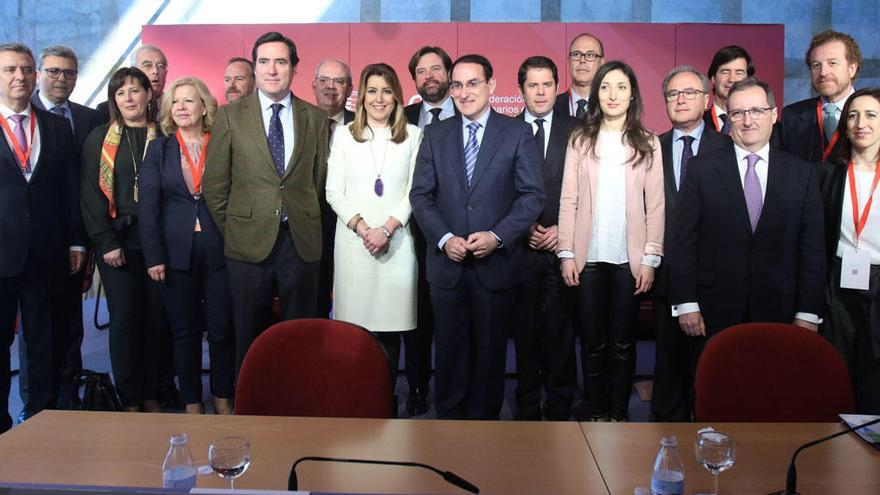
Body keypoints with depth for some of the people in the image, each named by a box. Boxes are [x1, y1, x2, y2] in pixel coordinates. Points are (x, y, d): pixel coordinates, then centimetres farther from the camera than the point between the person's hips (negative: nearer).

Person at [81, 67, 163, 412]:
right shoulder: (99, 139, 6)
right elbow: (91, 194, 2)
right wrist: (106, 242, -7)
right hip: (116, 240, -1)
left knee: (156, 316, 3)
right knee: (124, 318, -1)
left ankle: (152, 395, 14)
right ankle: (129, 399, 9)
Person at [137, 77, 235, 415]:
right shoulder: (159, 149, 6)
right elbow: (147, 206, 2)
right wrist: (154, 256, -5)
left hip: (219, 250, -1)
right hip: (176, 253, 1)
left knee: (222, 329, 3)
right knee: (184, 331, 8)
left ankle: (223, 398, 20)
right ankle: (191, 401, 20)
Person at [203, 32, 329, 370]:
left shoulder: (315, 118, 6)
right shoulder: (230, 116, 2)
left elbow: (320, 180, 9)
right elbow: (214, 185, 3)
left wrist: (307, 224, 7)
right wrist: (232, 230, 3)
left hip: (301, 241, 1)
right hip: (249, 241, -1)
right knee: (250, 337, 9)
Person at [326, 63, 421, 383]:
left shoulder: (413, 135, 9)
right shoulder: (344, 135, 9)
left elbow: (414, 191, 3)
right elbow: (334, 192, 5)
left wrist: (387, 228, -9)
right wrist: (362, 228, -8)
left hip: (397, 242, 0)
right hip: (353, 242, 0)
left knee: (391, 326, -1)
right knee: (354, 329, -1)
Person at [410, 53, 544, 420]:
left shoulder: (518, 133, 0)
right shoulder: (435, 135, 8)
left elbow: (532, 195, -4)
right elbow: (420, 194, 5)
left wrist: (497, 236, -15)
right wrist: (444, 239, -10)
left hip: (496, 263, -2)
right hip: (447, 263, 2)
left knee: (490, 350, 8)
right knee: (449, 349, 10)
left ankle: (484, 419, 23)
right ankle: (447, 417, 24)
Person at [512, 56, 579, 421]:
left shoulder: (576, 131, 5)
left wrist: (563, 230, -7)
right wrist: (524, 228, -6)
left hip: (562, 245, 0)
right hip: (520, 248, 0)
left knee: (561, 332, 3)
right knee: (525, 332, 6)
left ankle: (560, 409, 16)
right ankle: (527, 410, 17)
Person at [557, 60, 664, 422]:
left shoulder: (647, 143, 3)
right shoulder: (580, 140, 3)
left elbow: (656, 205, 1)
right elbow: (568, 200, 1)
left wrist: (650, 258, -4)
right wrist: (566, 253, -5)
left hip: (629, 259, 0)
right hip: (588, 257, 0)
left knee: (623, 342, 7)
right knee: (592, 341, 8)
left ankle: (618, 413, 18)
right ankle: (596, 414, 19)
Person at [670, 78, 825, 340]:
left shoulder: (802, 173, 4)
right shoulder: (701, 168, 0)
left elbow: (813, 247, 4)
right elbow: (683, 240, -2)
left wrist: (808, 313, -1)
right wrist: (686, 304, -7)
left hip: (777, 310, 1)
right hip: (714, 311, -1)